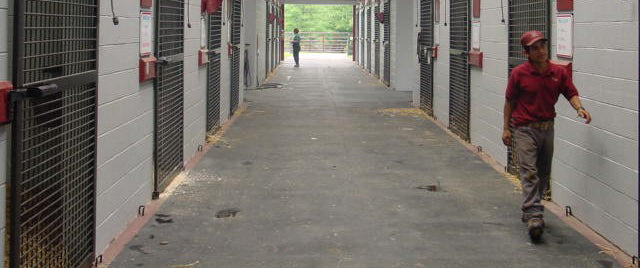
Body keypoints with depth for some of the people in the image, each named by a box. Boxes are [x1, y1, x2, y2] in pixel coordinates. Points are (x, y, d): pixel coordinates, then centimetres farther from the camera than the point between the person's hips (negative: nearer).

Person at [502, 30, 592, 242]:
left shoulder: (559, 72, 1)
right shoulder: (519, 73, -7)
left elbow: (571, 93, 1)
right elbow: (509, 101, 1)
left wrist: (579, 108, -21)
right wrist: (506, 128, 0)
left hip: (547, 128, 5)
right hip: (525, 129, -4)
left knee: (543, 174, 13)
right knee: (529, 172, -13)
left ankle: (529, 211, 28)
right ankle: (534, 217, -20)